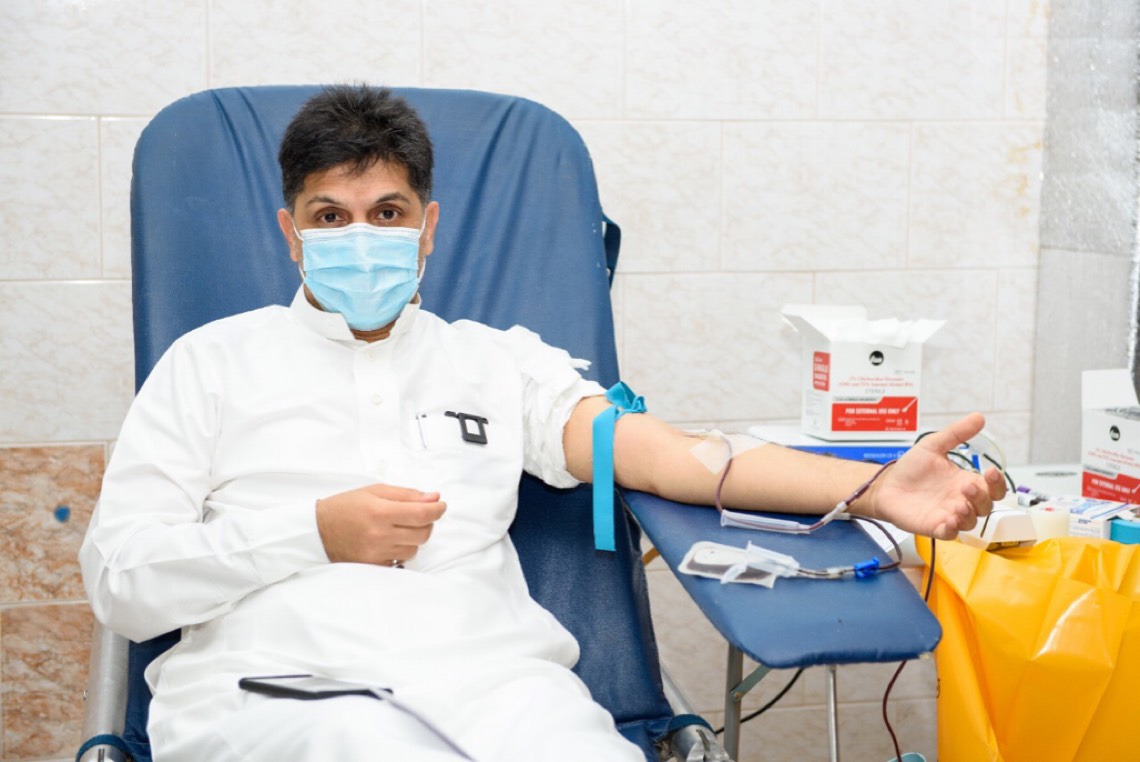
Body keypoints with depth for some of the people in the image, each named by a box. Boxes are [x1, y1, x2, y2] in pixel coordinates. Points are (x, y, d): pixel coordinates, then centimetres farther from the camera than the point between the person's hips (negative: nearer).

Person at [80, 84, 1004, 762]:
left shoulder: (499, 362, 20)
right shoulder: (213, 362, 17)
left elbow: (656, 449, 5)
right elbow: (117, 577, 10)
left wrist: (873, 487, -9)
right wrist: (315, 534, -3)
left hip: (489, 674, 2)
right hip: (277, 686, -2)